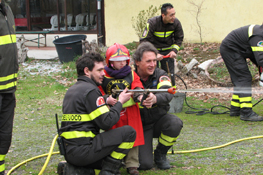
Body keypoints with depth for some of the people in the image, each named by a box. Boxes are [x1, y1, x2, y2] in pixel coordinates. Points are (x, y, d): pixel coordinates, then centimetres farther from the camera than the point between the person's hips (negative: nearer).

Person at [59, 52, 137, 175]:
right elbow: (106, 122, -14)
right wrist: (120, 102, -1)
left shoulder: (72, 90, 18)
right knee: (128, 132, -5)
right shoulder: (90, 90, -11)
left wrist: (106, 103, 14)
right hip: (82, 150, -10)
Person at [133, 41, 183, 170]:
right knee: (145, 164, -18)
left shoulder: (160, 75, -8)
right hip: (140, 126, -2)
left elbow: (168, 93, -28)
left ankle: (160, 154, -3)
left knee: (175, 123, -31)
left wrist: (155, 98, -51)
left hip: (159, 120, 2)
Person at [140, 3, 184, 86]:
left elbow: (179, 38, 4)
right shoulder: (152, 22, -23)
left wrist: (174, 50, -12)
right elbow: (144, 40, -21)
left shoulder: (176, 22, -13)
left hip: (168, 51, 2)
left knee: (170, 75, 0)